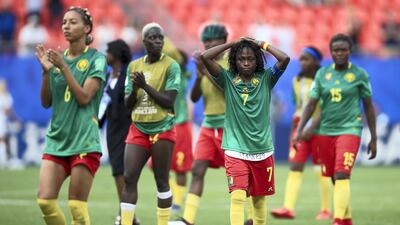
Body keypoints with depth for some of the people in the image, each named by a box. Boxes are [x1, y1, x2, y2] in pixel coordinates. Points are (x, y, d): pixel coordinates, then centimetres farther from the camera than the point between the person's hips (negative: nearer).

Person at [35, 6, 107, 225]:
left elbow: (84, 97, -12)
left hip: (84, 141, -5)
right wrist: (46, 71, -4)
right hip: (56, 139, 5)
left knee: (77, 207, -6)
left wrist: (63, 67, -15)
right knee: (45, 200, -7)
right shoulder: (58, 57, 12)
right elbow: (46, 102, 10)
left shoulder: (95, 59, -1)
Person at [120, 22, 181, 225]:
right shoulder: (134, 66, 9)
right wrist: (135, 89, -11)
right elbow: (127, 104, 10)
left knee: (161, 181, 1)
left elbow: (169, 101, -11)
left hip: (162, 130, -4)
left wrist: (146, 86, -18)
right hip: (138, 129, 4)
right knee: (129, 178, -6)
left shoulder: (171, 66, -4)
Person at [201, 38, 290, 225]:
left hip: (262, 149, 2)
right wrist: (232, 44, -4)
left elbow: (285, 59, -14)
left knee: (259, 198, 13)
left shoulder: (265, 79, 1)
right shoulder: (228, 79, -1)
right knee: (237, 196, -16)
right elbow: (205, 57, -11)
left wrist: (262, 44, -4)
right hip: (235, 149, -2)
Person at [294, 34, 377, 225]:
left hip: (349, 130, -4)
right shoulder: (322, 74, 5)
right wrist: (300, 130, -8)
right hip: (325, 131, 4)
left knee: (341, 176, -18)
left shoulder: (359, 74, -1)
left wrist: (373, 139, 5)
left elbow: (368, 106, 5)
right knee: (334, 178, 10)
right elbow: (311, 104, 4)